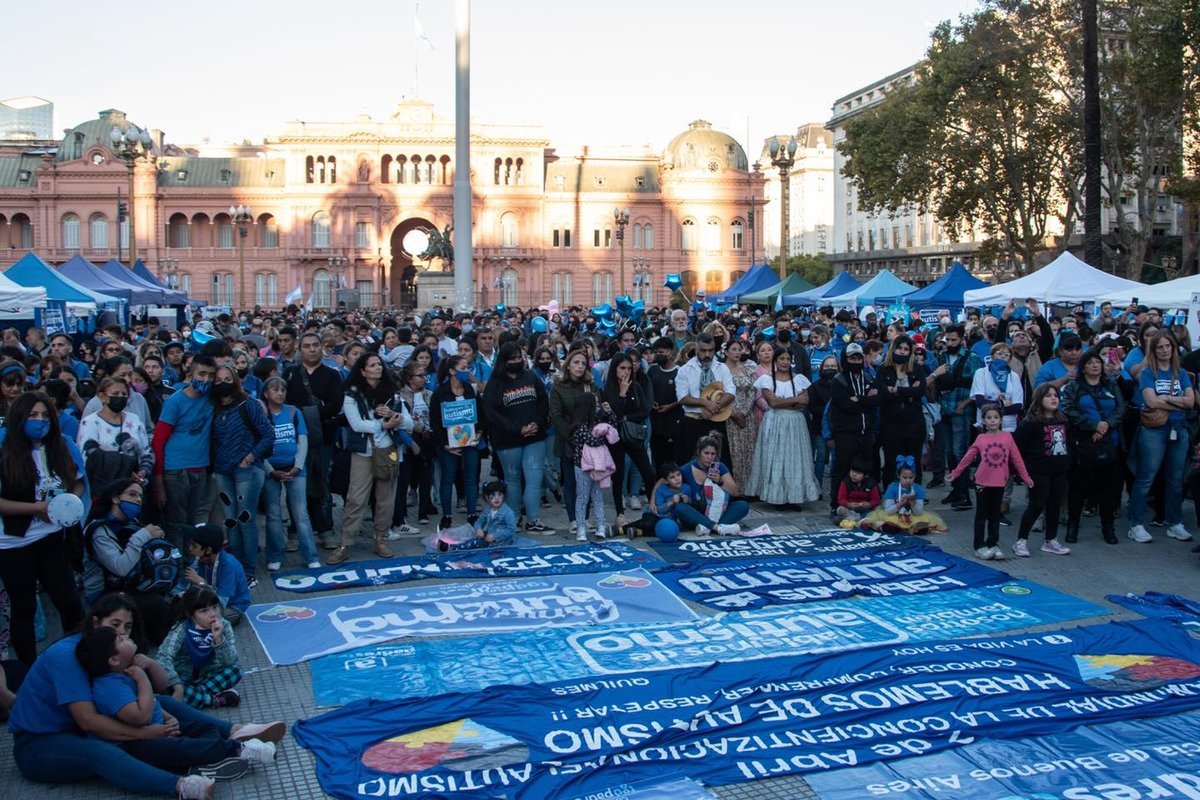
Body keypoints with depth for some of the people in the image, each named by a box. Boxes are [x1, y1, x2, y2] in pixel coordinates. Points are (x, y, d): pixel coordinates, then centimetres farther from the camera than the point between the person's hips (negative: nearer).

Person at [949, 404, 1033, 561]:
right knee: (981, 515, 6)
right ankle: (980, 546, 11)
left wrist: (1026, 477, 4)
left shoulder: (1007, 436, -3)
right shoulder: (981, 439, -4)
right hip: (983, 483, -1)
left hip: (999, 483, 1)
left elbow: (1016, 458, 2)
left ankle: (993, 545, 20)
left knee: (995, 515, 12)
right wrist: (955, 473, 4)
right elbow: (968, 457, 3)